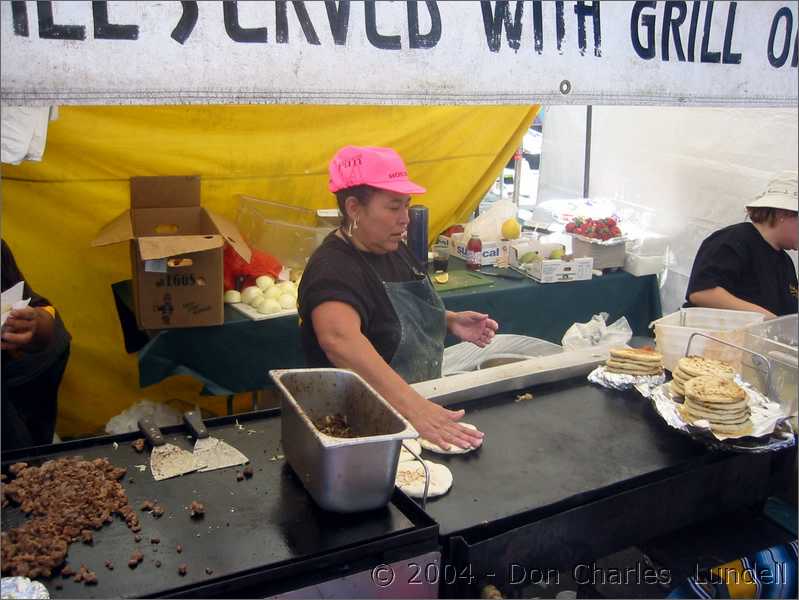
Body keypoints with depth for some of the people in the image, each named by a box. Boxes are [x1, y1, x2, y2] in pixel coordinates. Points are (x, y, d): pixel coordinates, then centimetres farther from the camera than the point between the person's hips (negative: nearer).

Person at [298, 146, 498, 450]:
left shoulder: (394, 250, 6)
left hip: (423, 399, 7)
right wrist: (413, 406, -46)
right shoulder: (334, 268, -20)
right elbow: (339, 339, -38)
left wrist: (449, 320, 4)